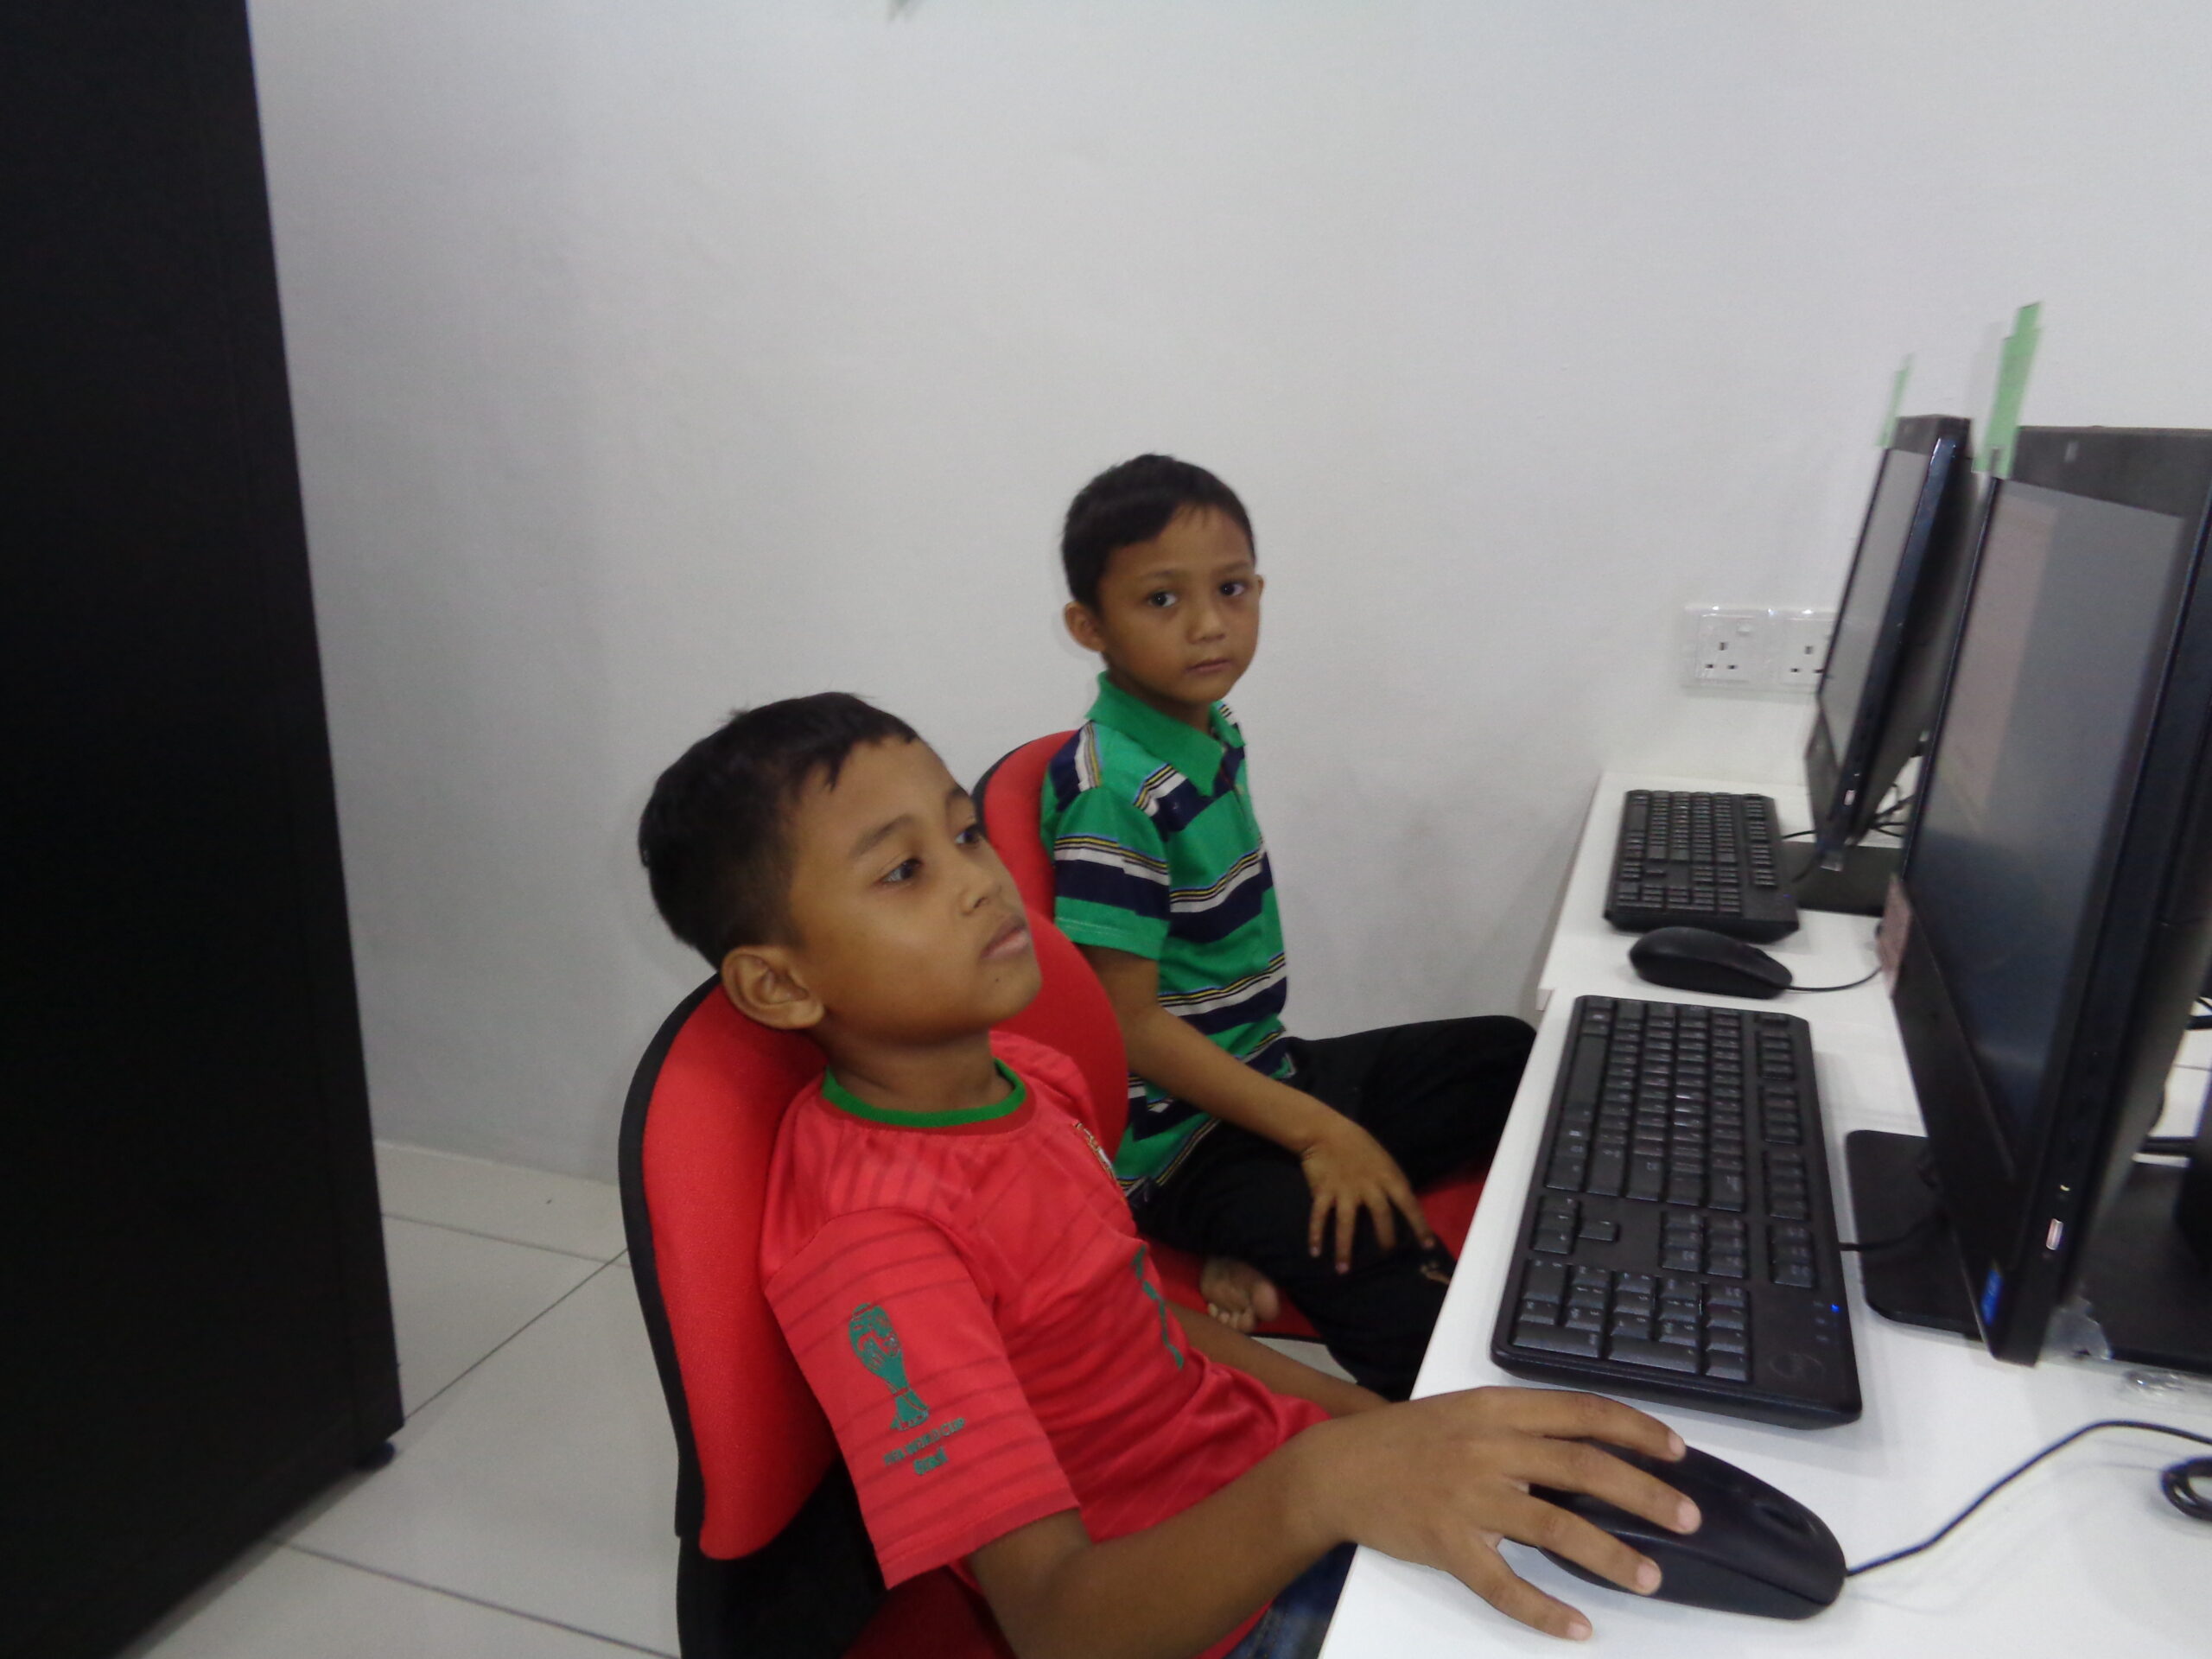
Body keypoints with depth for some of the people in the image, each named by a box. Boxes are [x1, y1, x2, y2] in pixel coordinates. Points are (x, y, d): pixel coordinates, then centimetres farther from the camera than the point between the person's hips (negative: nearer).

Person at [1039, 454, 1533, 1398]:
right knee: (1409, 1310, -26)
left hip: (1256, 1070, 10)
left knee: (1510, 1058, 20)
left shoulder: (1211, 732, 5)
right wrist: (1314, 1131, -20)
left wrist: (1298, 1102, 10)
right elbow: (1128, 1020, -21)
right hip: (1176, 1134, -9)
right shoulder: (1114, 792, -21)